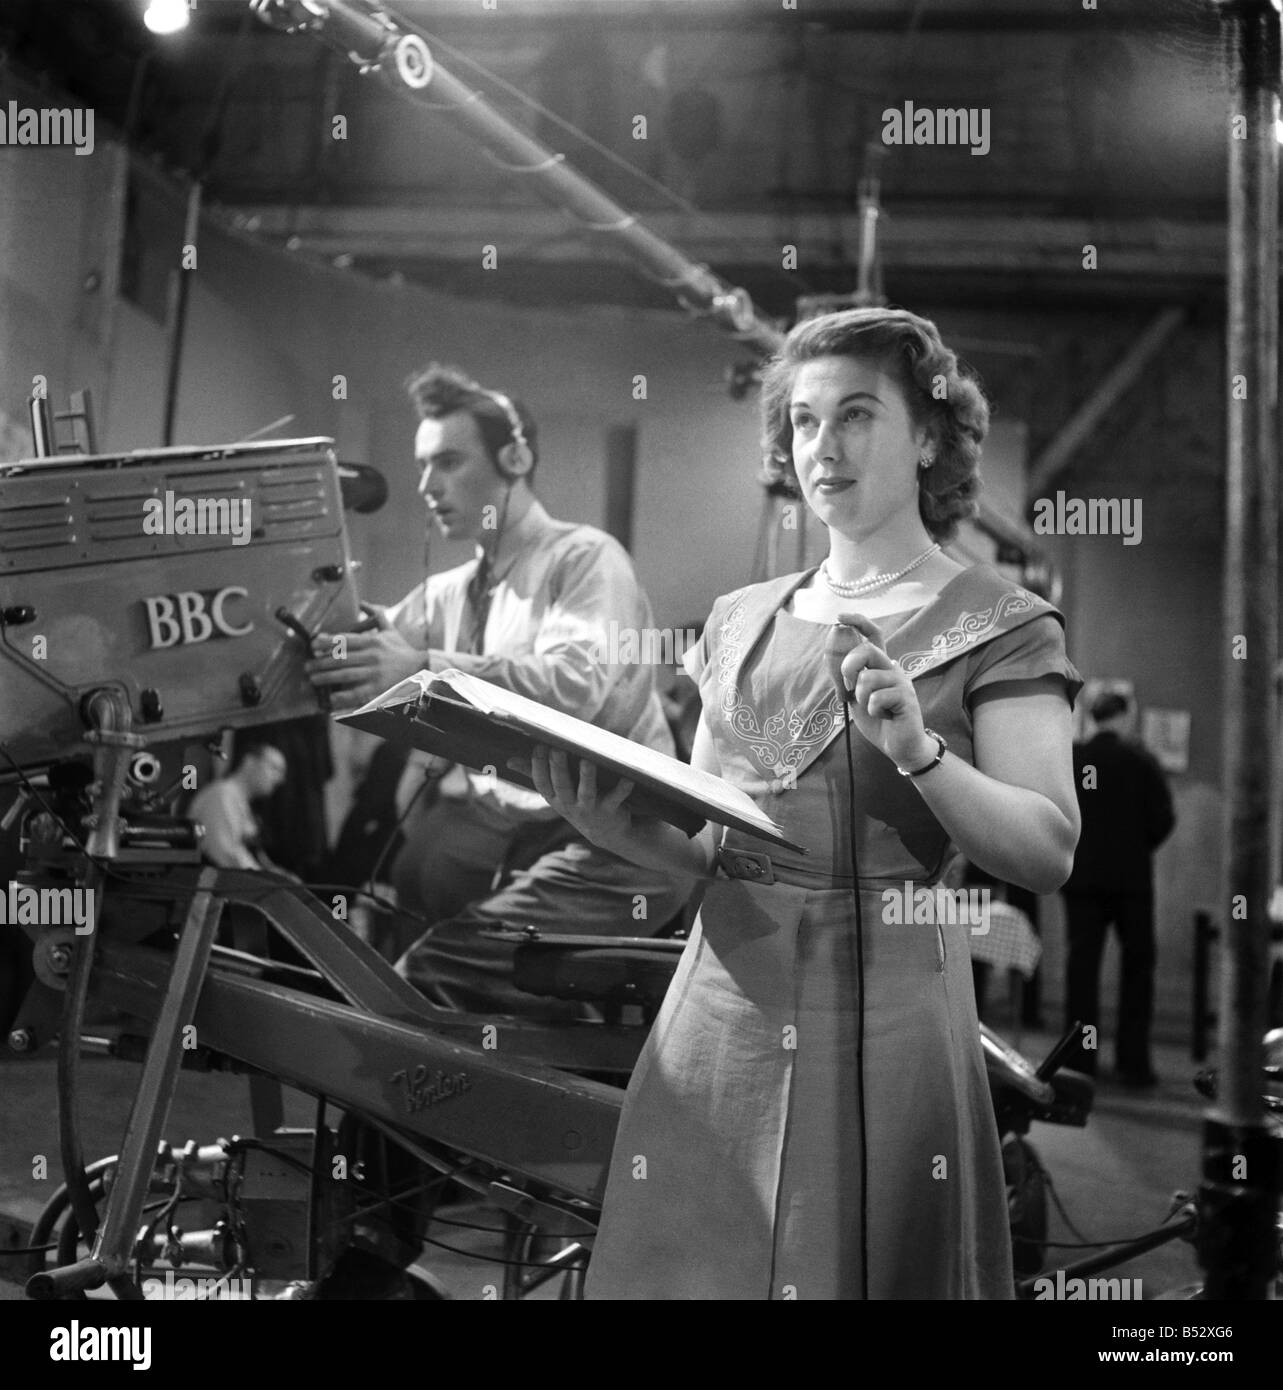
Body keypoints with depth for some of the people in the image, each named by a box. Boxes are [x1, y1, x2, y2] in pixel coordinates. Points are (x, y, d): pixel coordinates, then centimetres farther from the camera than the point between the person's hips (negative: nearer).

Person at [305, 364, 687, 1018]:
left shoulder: (585, 558, -2)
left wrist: (425, 669, -33)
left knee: (430, 975, -25)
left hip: (610, 844, -7)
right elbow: (362, 659, 6)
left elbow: (574, 686, -22)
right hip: (499, 826, 7)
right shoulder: (445, 594, 21)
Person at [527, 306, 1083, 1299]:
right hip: (727, 1005, 4)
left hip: (885, 1018, -4)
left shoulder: (996, 627, 2)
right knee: (698, 1266, 8)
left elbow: (1048, 853, -9)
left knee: (871, 1269, 2)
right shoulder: (742, 622, 14)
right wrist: (623, 828, -7)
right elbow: (707, 845, 12)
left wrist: (921, 753, -23)